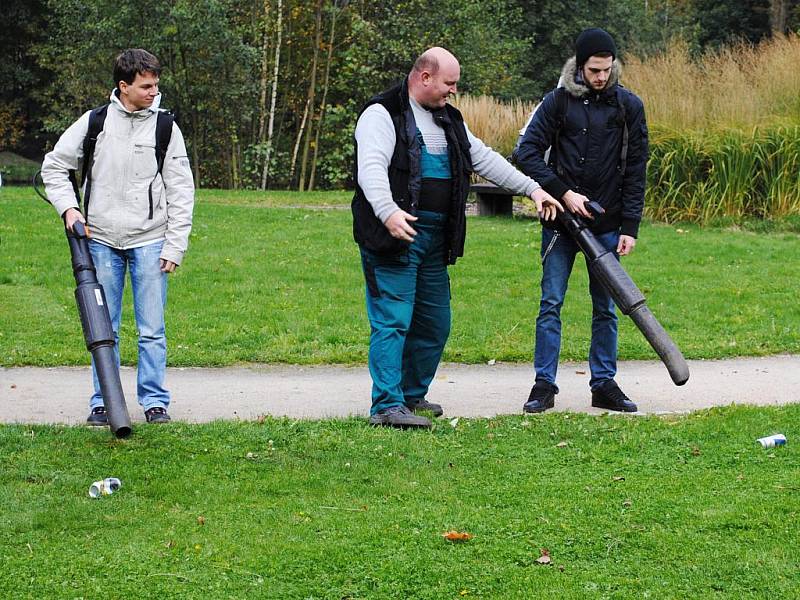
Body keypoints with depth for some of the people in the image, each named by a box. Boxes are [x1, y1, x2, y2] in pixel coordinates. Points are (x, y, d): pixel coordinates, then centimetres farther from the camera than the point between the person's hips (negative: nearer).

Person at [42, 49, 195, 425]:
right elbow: (54, 167, 12)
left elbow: (181, 192, 1)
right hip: (102, 240, 1)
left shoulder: (165, 127, 0)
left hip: (149, 241, -1)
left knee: (152, 329, 0)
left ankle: (154, 401, 10)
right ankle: (103, 402, 14)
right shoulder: (95, 122, 1)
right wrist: (68, 207, -3)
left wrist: (174, 246, -4)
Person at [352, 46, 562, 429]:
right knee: (392, 321, -11)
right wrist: (388, 212, -38)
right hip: (394, 236, -9)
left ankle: (412, 394, 27)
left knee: (435, 324, 13)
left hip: (435, 240, 9)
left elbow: (484, 160, 24)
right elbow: (371, 167, -22)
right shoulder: (383, 115, -8)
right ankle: (386, 405, -12)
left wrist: (531, 188, 18)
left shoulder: (448, 120, 19)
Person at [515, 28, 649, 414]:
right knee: (551, 303, -1)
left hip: (606, 225, 1)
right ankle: (544, 385, 5)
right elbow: (527, 153, -3)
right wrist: (563, 192, -12)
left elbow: (635, 169, 2)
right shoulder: (558, 101, -2)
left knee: (605, 307, 7)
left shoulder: (628, 106, 1)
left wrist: (630, 227, -3)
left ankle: (604, 385, 15)